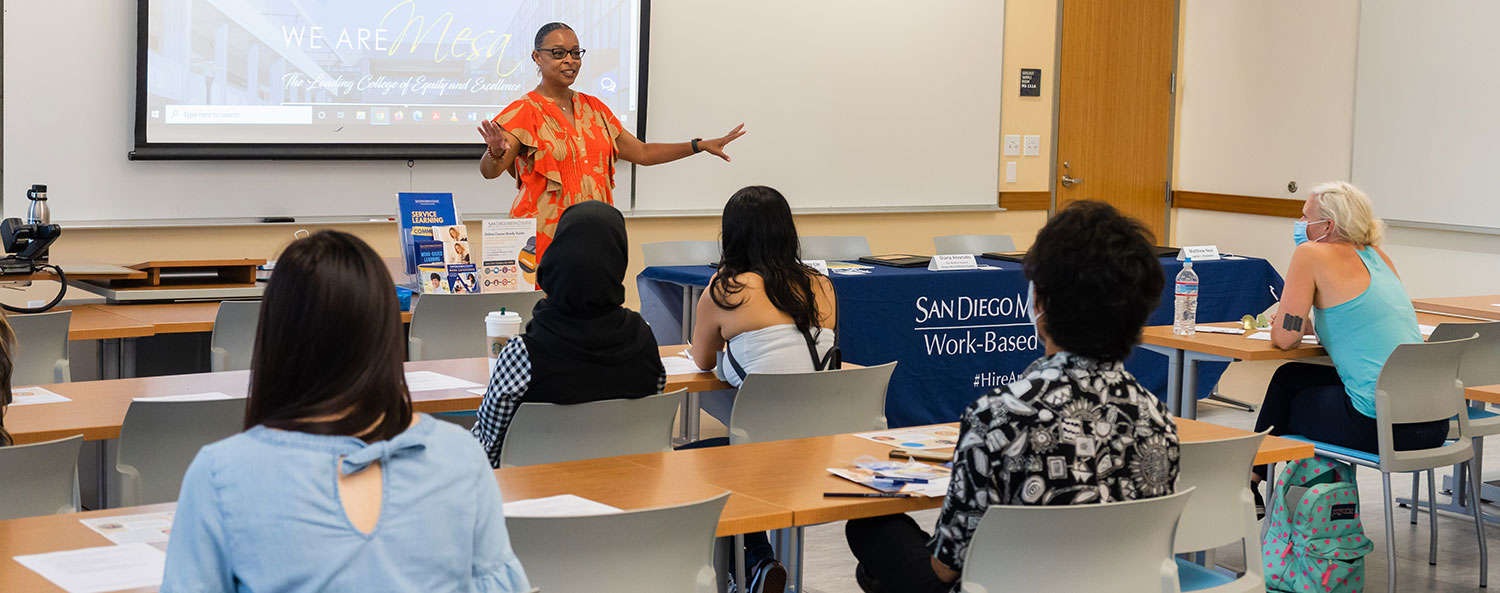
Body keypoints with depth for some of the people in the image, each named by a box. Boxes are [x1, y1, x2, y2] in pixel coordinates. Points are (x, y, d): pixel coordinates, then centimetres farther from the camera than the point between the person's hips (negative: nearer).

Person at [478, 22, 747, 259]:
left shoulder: (593, 108, 15)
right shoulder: (524, 111, -3)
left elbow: (641, 153, 22)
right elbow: (488, 170, -14)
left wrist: (701, 145, 15)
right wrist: (496, 152, -39)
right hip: (544, 240, -5)